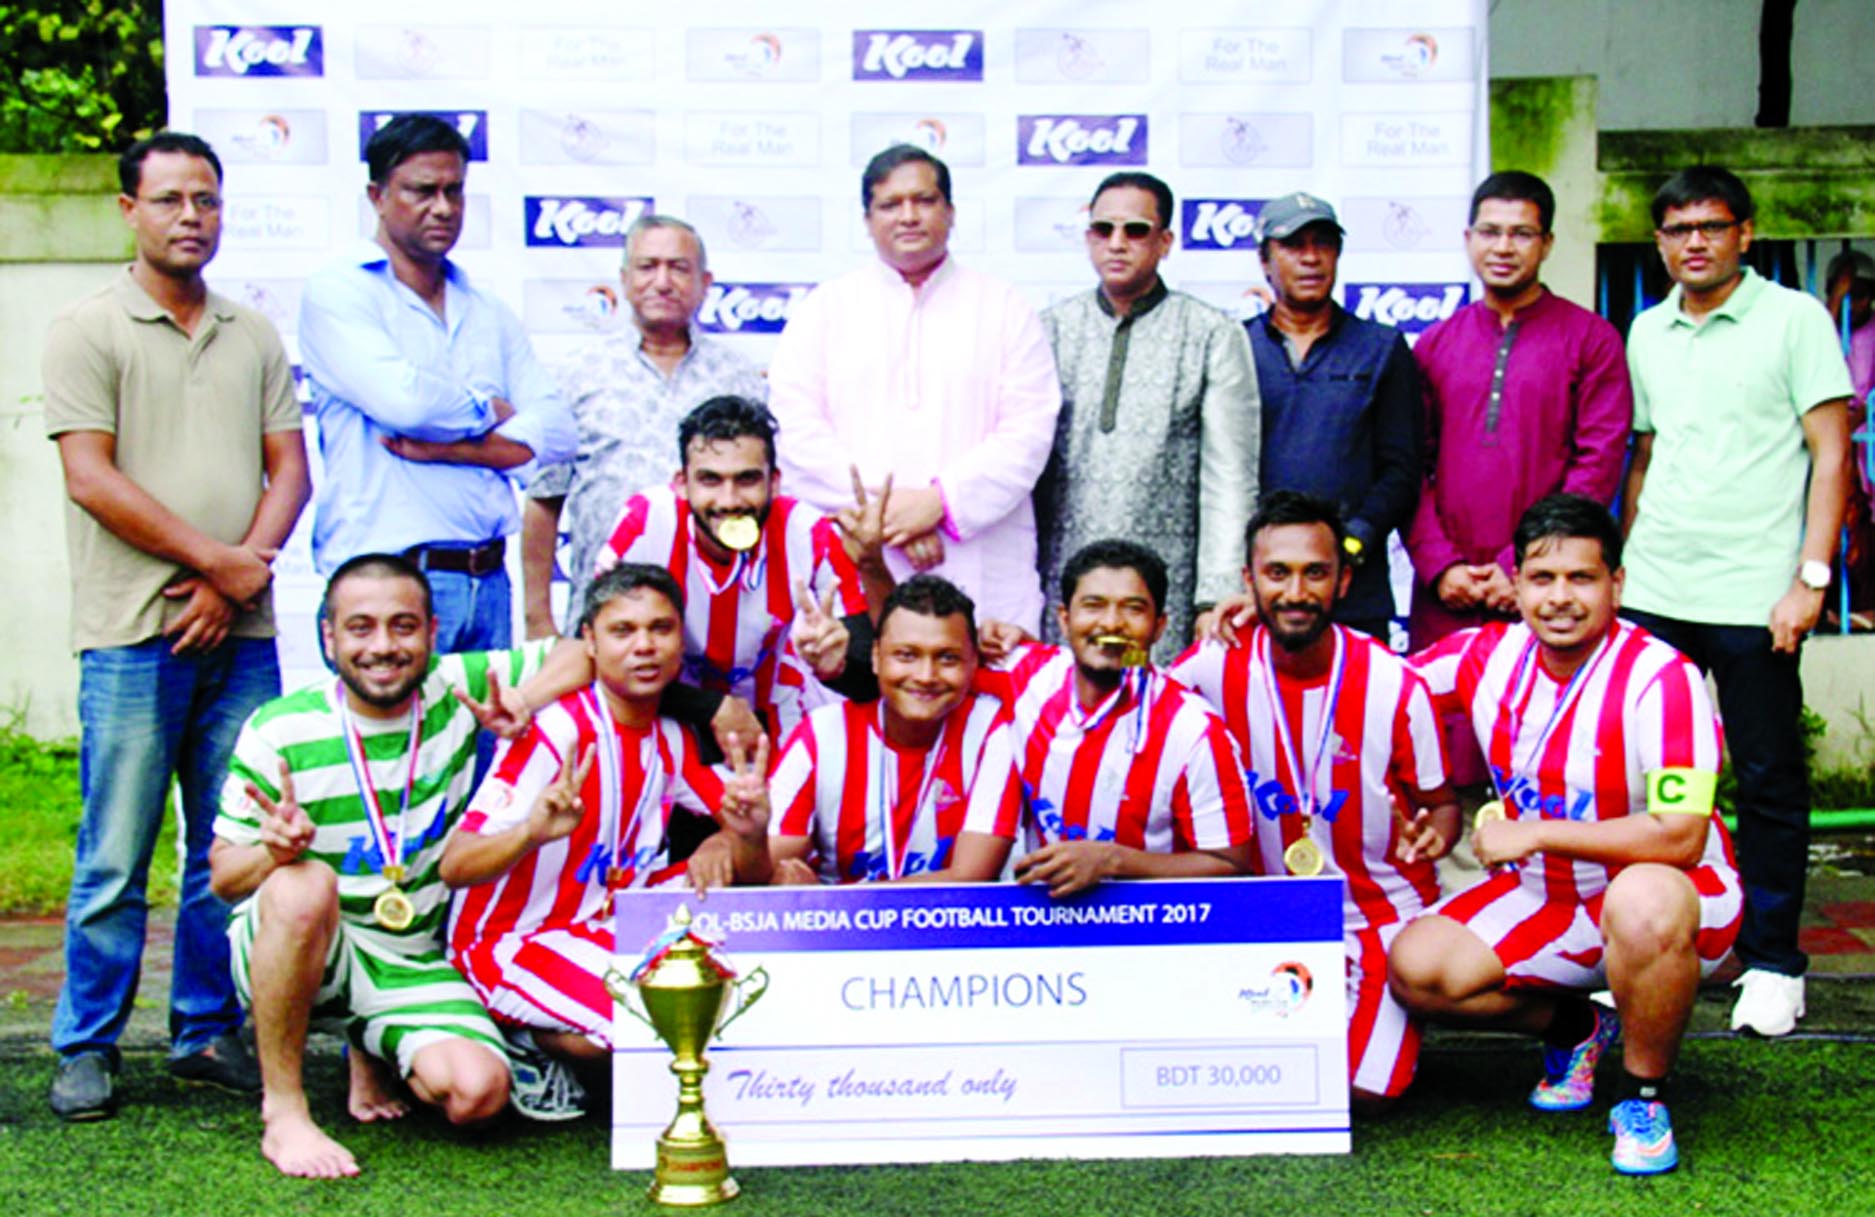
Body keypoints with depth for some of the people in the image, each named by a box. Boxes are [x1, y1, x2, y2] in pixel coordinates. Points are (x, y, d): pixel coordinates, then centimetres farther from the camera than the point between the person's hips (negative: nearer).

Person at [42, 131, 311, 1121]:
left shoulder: (254, 336, 16)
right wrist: (219, 560, -9)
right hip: (134, 631, -4)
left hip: (241, 632, 4)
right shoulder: (89, 329, 2)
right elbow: (91, 479, -6)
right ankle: (87, 1049, 10)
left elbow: (289, 470, 12)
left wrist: (240, 575, -5)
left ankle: (209, 1034, 17)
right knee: (115, 856, -1)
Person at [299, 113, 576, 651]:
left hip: (488, 580, 5)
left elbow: (556, 435, 5)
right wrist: (489, 411, 2)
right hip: (386, 580, -5)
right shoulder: (335, 294, 0)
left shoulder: (488, 313, 17)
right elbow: (404, 400, -17)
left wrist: (448, 446, -9)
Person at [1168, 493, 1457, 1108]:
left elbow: (1441, 803, -1)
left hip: (1384, 912, -2)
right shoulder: (1220, 667, -9)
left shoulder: (1395, 685, -13)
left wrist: (1434, 834, -25)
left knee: (1362, 1092, -17)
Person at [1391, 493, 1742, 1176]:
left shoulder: (1661, 679, -22)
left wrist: (1535, 834, -26)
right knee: (1415, 968, -15)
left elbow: (1679, 837, -28)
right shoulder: (1488, 655, -6)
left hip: (1666, 895, -5)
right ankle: (1575, 1028, 13)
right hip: (1546, 894, 5)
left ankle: (1644, 1096, -12)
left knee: (1644, 904, -41)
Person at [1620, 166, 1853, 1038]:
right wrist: (1623, 563, 12)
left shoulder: (1793, 319, -1)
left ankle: (1772, 964, 13)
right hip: (1653, 596, 4)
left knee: (1769, 781, 3)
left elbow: (1832, 452, -4)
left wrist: (1811, 576, -11)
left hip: (1754, 596, -4)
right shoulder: (1646, 333, 14)